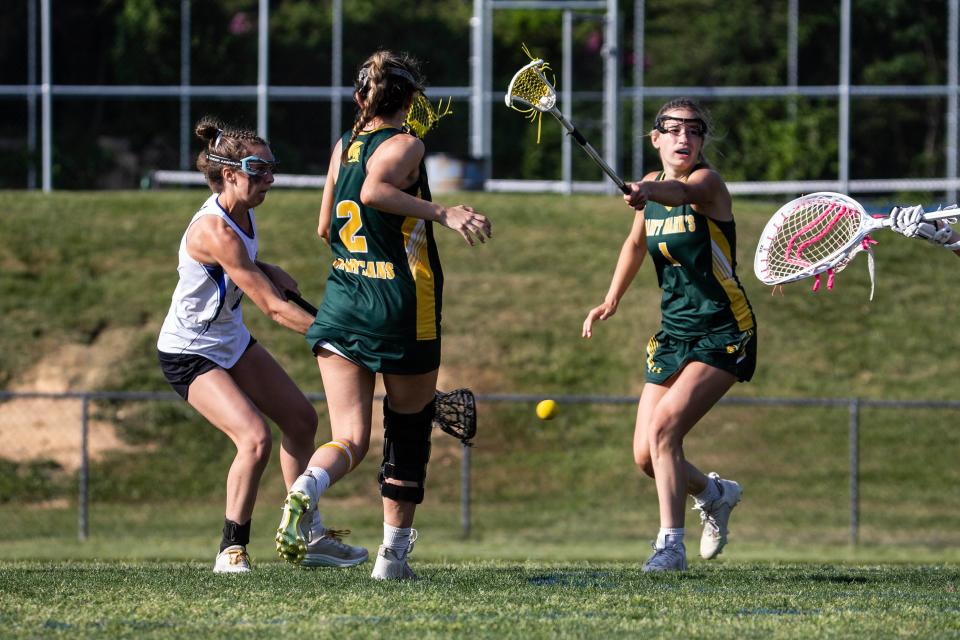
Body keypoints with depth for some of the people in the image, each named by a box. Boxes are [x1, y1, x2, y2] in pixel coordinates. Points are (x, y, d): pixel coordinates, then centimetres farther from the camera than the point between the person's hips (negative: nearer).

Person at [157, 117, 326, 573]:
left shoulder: (240, 211, -4)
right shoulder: (214, 231, -32)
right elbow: (273, 307, -33)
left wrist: (265, 271, 1)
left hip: (231, 339, 10)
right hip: (190, 354, -10)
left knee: (301, 419, 14)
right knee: (255, 437, -25)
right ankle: (231, 551, -12)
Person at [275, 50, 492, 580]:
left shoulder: (342, 148, 12)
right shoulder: (404, 146, -6)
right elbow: (373, 190, -26)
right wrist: (443, 213, -30)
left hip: (341, 306, 4)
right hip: (402, 311, -4)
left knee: (349, 439, -1)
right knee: (408, 432, 15)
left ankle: (306, 488, -35)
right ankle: (394, 551, 18)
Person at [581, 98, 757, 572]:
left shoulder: (708, 182, -14)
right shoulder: (652, 185, 6)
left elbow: (683, 191, -40)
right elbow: (636, 243, 25)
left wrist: (648, 193, -61)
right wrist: (612, 299, 20)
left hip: (724, 335, -7)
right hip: (674, 334, 7)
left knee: (663, 427, -23)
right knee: (646, 456, 2)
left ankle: (671, 543, -17)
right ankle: (714, 494, 32)